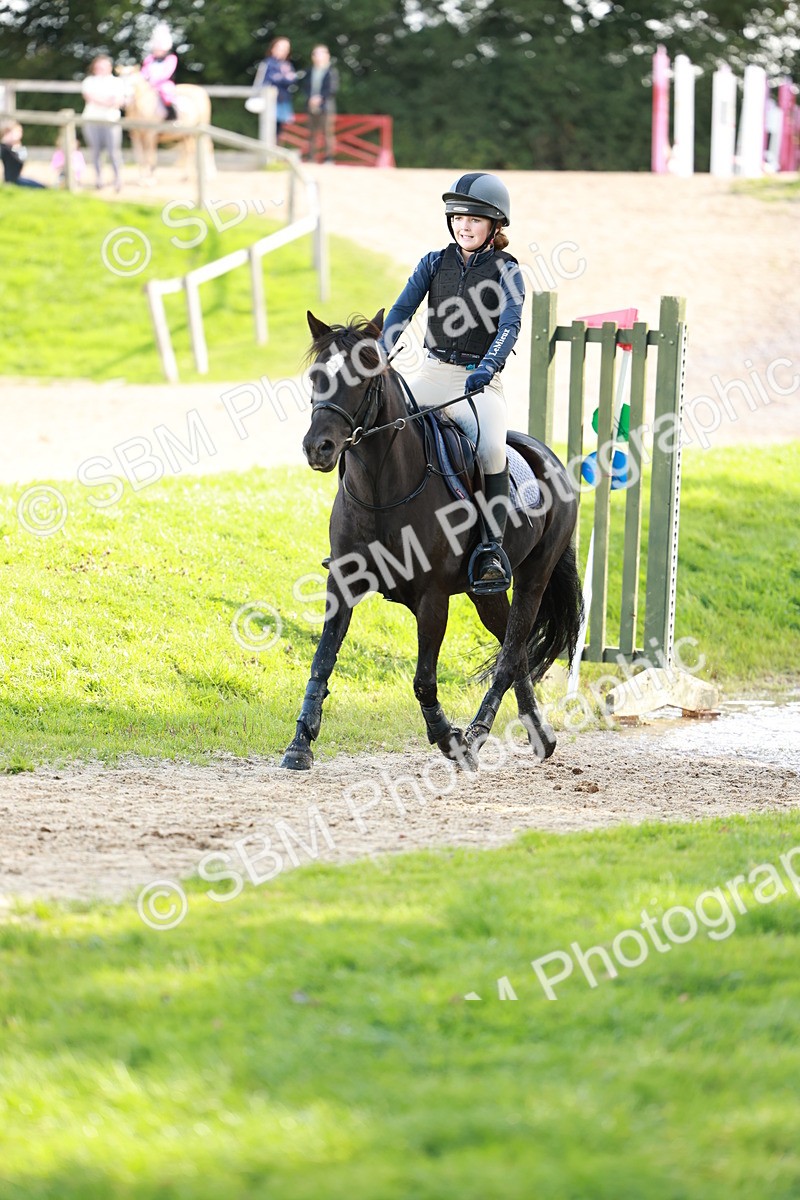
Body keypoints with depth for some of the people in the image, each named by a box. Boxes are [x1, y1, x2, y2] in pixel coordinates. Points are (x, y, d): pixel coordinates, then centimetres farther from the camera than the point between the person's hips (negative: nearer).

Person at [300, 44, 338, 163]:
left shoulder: (332, 72, -2)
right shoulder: (309, 72, 11)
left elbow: (333, 88, -8)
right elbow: (304, 87, 7)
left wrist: (320, 97, -15)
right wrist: (310, 98, -10)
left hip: (326, 106, -4)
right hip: (312, 107, 4)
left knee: (327, 133, -5)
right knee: (312, 134, 7)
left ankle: (328, 158, -5)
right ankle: (311, 158, 9)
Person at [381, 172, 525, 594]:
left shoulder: (506, 271, 0)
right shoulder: (434, 263, 10)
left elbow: (509, 326, -15)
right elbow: (401, 312, 1)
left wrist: (486, 369, -33)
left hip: (480, 381, -4)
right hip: (432, 373, 4)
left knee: (491, 448, -32)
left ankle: (492, 547, -27)